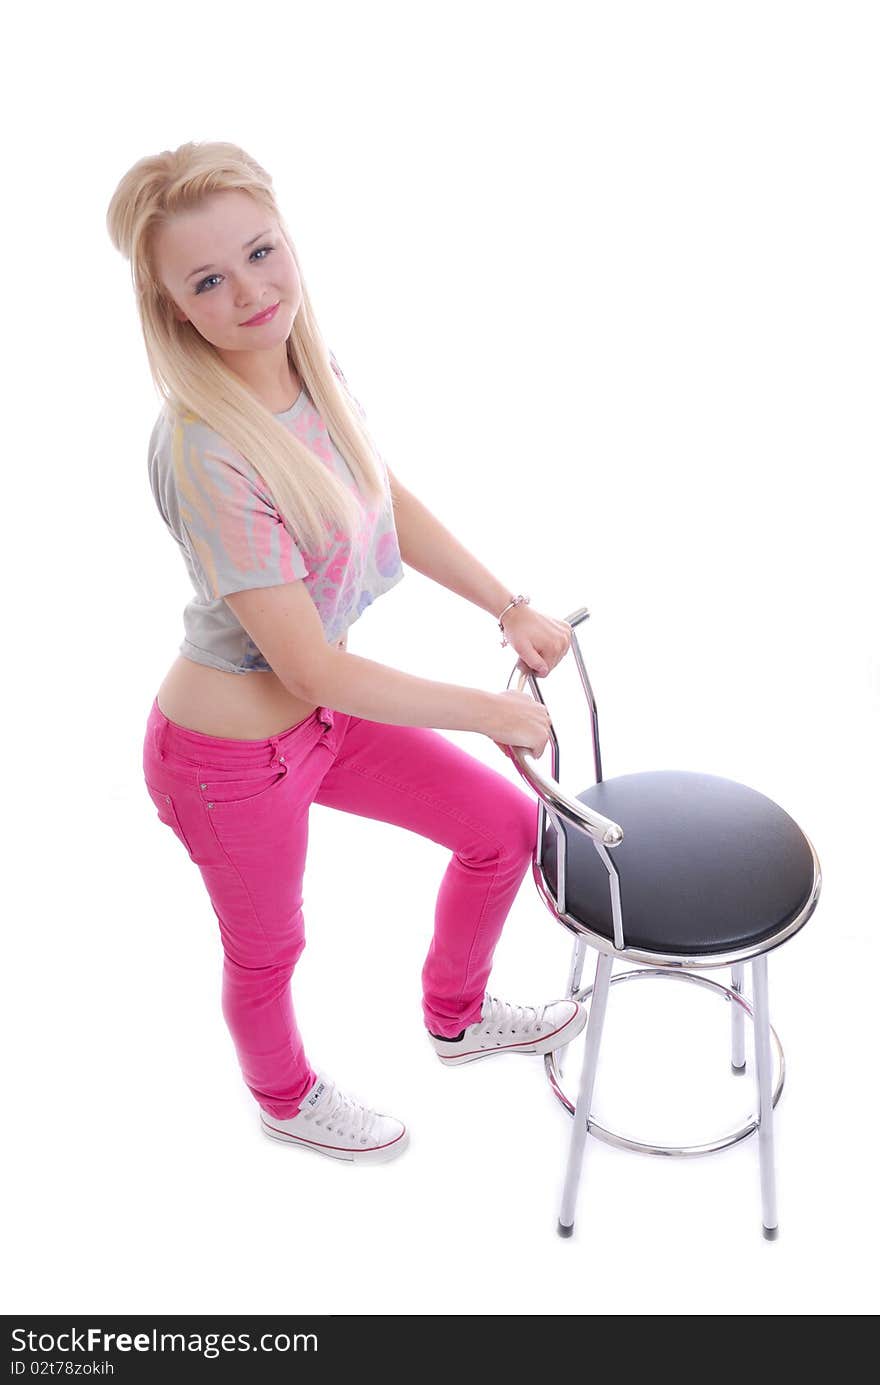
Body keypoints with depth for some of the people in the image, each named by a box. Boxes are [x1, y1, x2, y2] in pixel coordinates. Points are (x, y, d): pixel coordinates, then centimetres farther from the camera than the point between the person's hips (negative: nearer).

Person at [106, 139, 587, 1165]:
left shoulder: (308, 369, -8)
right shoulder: (205, 453, -32)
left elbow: (395, 510, 8)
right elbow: (312, 668, -30)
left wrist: (512, 608, 5)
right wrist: (487, 711, -20)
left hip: (322, 718, 8)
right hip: (231, 757, -7)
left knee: (506, 826, 16)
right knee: (268, 952, 20)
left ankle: (456, 1017, 45)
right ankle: (286, 1099, 55)